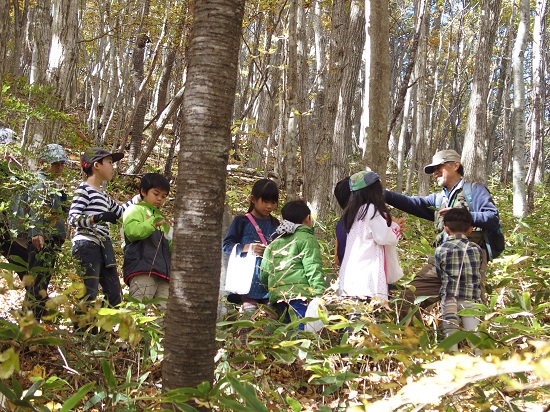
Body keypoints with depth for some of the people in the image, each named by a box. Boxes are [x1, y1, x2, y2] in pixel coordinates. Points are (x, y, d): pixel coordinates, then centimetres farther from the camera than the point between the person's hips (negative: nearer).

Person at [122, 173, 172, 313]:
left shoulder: (162, 217, 33)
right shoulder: (135, 210, 10)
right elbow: (132, 231, -11)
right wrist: (154, 223, -22)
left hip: (163, 274, 7)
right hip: (143, 270, -7)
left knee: (164, 312, -1)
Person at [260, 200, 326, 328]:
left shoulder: (273, 244, 20)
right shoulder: (307, 239, 0)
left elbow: (263, 275, 20)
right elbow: (314, 271, -9)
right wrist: (321, 296, -11)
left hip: (277, 298, 7)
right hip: (300, 296, -7)